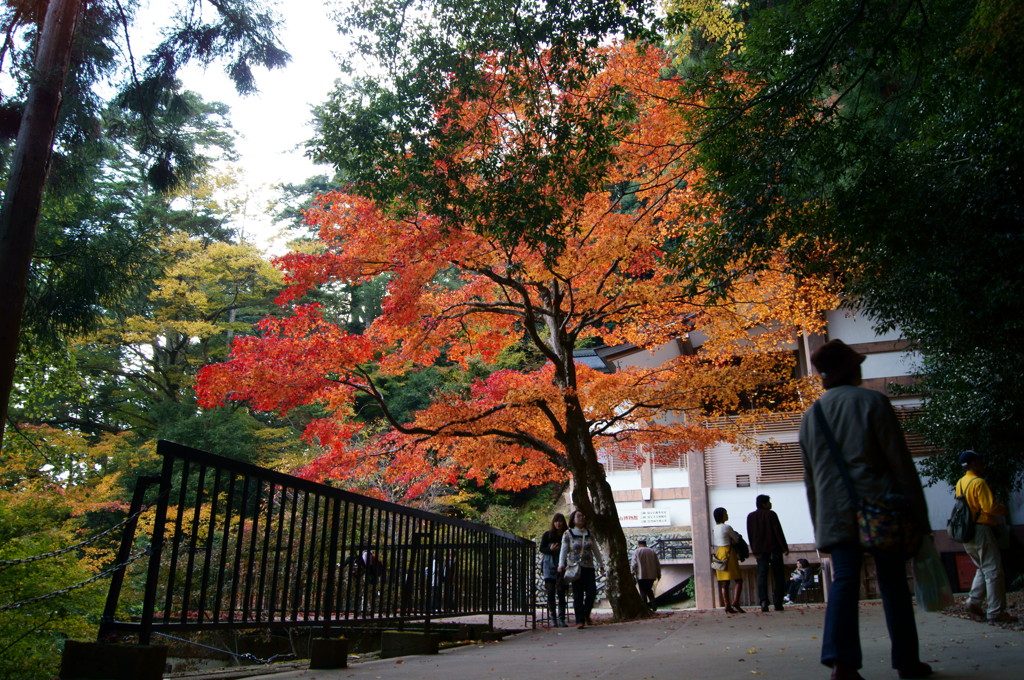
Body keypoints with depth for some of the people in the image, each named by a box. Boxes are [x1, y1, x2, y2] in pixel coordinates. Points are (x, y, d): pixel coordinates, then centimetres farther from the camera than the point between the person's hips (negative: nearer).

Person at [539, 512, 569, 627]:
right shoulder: (547, 535, 4)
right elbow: (541, 548, 7)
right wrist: (550, 549, -12)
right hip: (549, 565, 0)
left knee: (561, 592, -3)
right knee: (550, 592, -4)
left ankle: (561, 619, 3)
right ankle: (553, 618, 5)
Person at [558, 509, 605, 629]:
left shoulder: (589, 534, 11)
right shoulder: (568, 534, 1)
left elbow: (596, 550, 17)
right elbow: (563, 550, -2)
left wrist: (601, 564, 20)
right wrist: (561, 564, -11)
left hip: (589, 567, 3)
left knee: (592, 592, -4)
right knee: (578, 595, -3)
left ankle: (586, 614, 20)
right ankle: (580, 620, 3)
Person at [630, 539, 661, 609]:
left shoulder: (636, 552, -1)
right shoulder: (653, 552, 11)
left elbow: (633, 564, -8)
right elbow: (658, 564, 11)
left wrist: (632, 574, -3)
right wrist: (659, 575, 18)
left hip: (641, 576, -4)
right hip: (652, 576, 4)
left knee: (643, 592, 4)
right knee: (649, 590, 19)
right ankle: (653, 603, 1)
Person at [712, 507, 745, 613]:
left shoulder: (714, 528, 10)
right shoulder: (727, 528, -12)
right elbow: (737, 540, -2)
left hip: (718, 553, 8)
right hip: (728, 553, -8)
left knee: (724, 582, 6)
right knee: (738, 580, -2)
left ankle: (727, 606, 5)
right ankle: (735, 602, -13)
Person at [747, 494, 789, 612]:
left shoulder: (750, 517, 9)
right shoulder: (771, 514, -5)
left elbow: (750, 535, 11)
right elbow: (778, 532, -10)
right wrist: (785, 548, -7)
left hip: (760, 550, 3)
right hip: (774, 548, -3)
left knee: (762, 575, -1)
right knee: (778, 576, 5)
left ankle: (763, 601, -18)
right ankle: (778, 603, 2)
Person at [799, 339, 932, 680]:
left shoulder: (810, 415, 11)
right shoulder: (871, 401, -3)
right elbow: (900, 460, -6)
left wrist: (819, 524, 19)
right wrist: (918, 512, -2)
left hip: (836, 514, 3)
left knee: (844, 581, 0)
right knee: (893, 583, 8)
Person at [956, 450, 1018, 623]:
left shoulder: (960, 483, 13)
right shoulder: (979, 482, -14)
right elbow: (990, 507, -19)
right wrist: (1003, 509, 0)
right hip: (981, 530, -8)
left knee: (983, 569, 19)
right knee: (993, 571, -3)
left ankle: (974, 602, 13)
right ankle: (996, 612, -2)